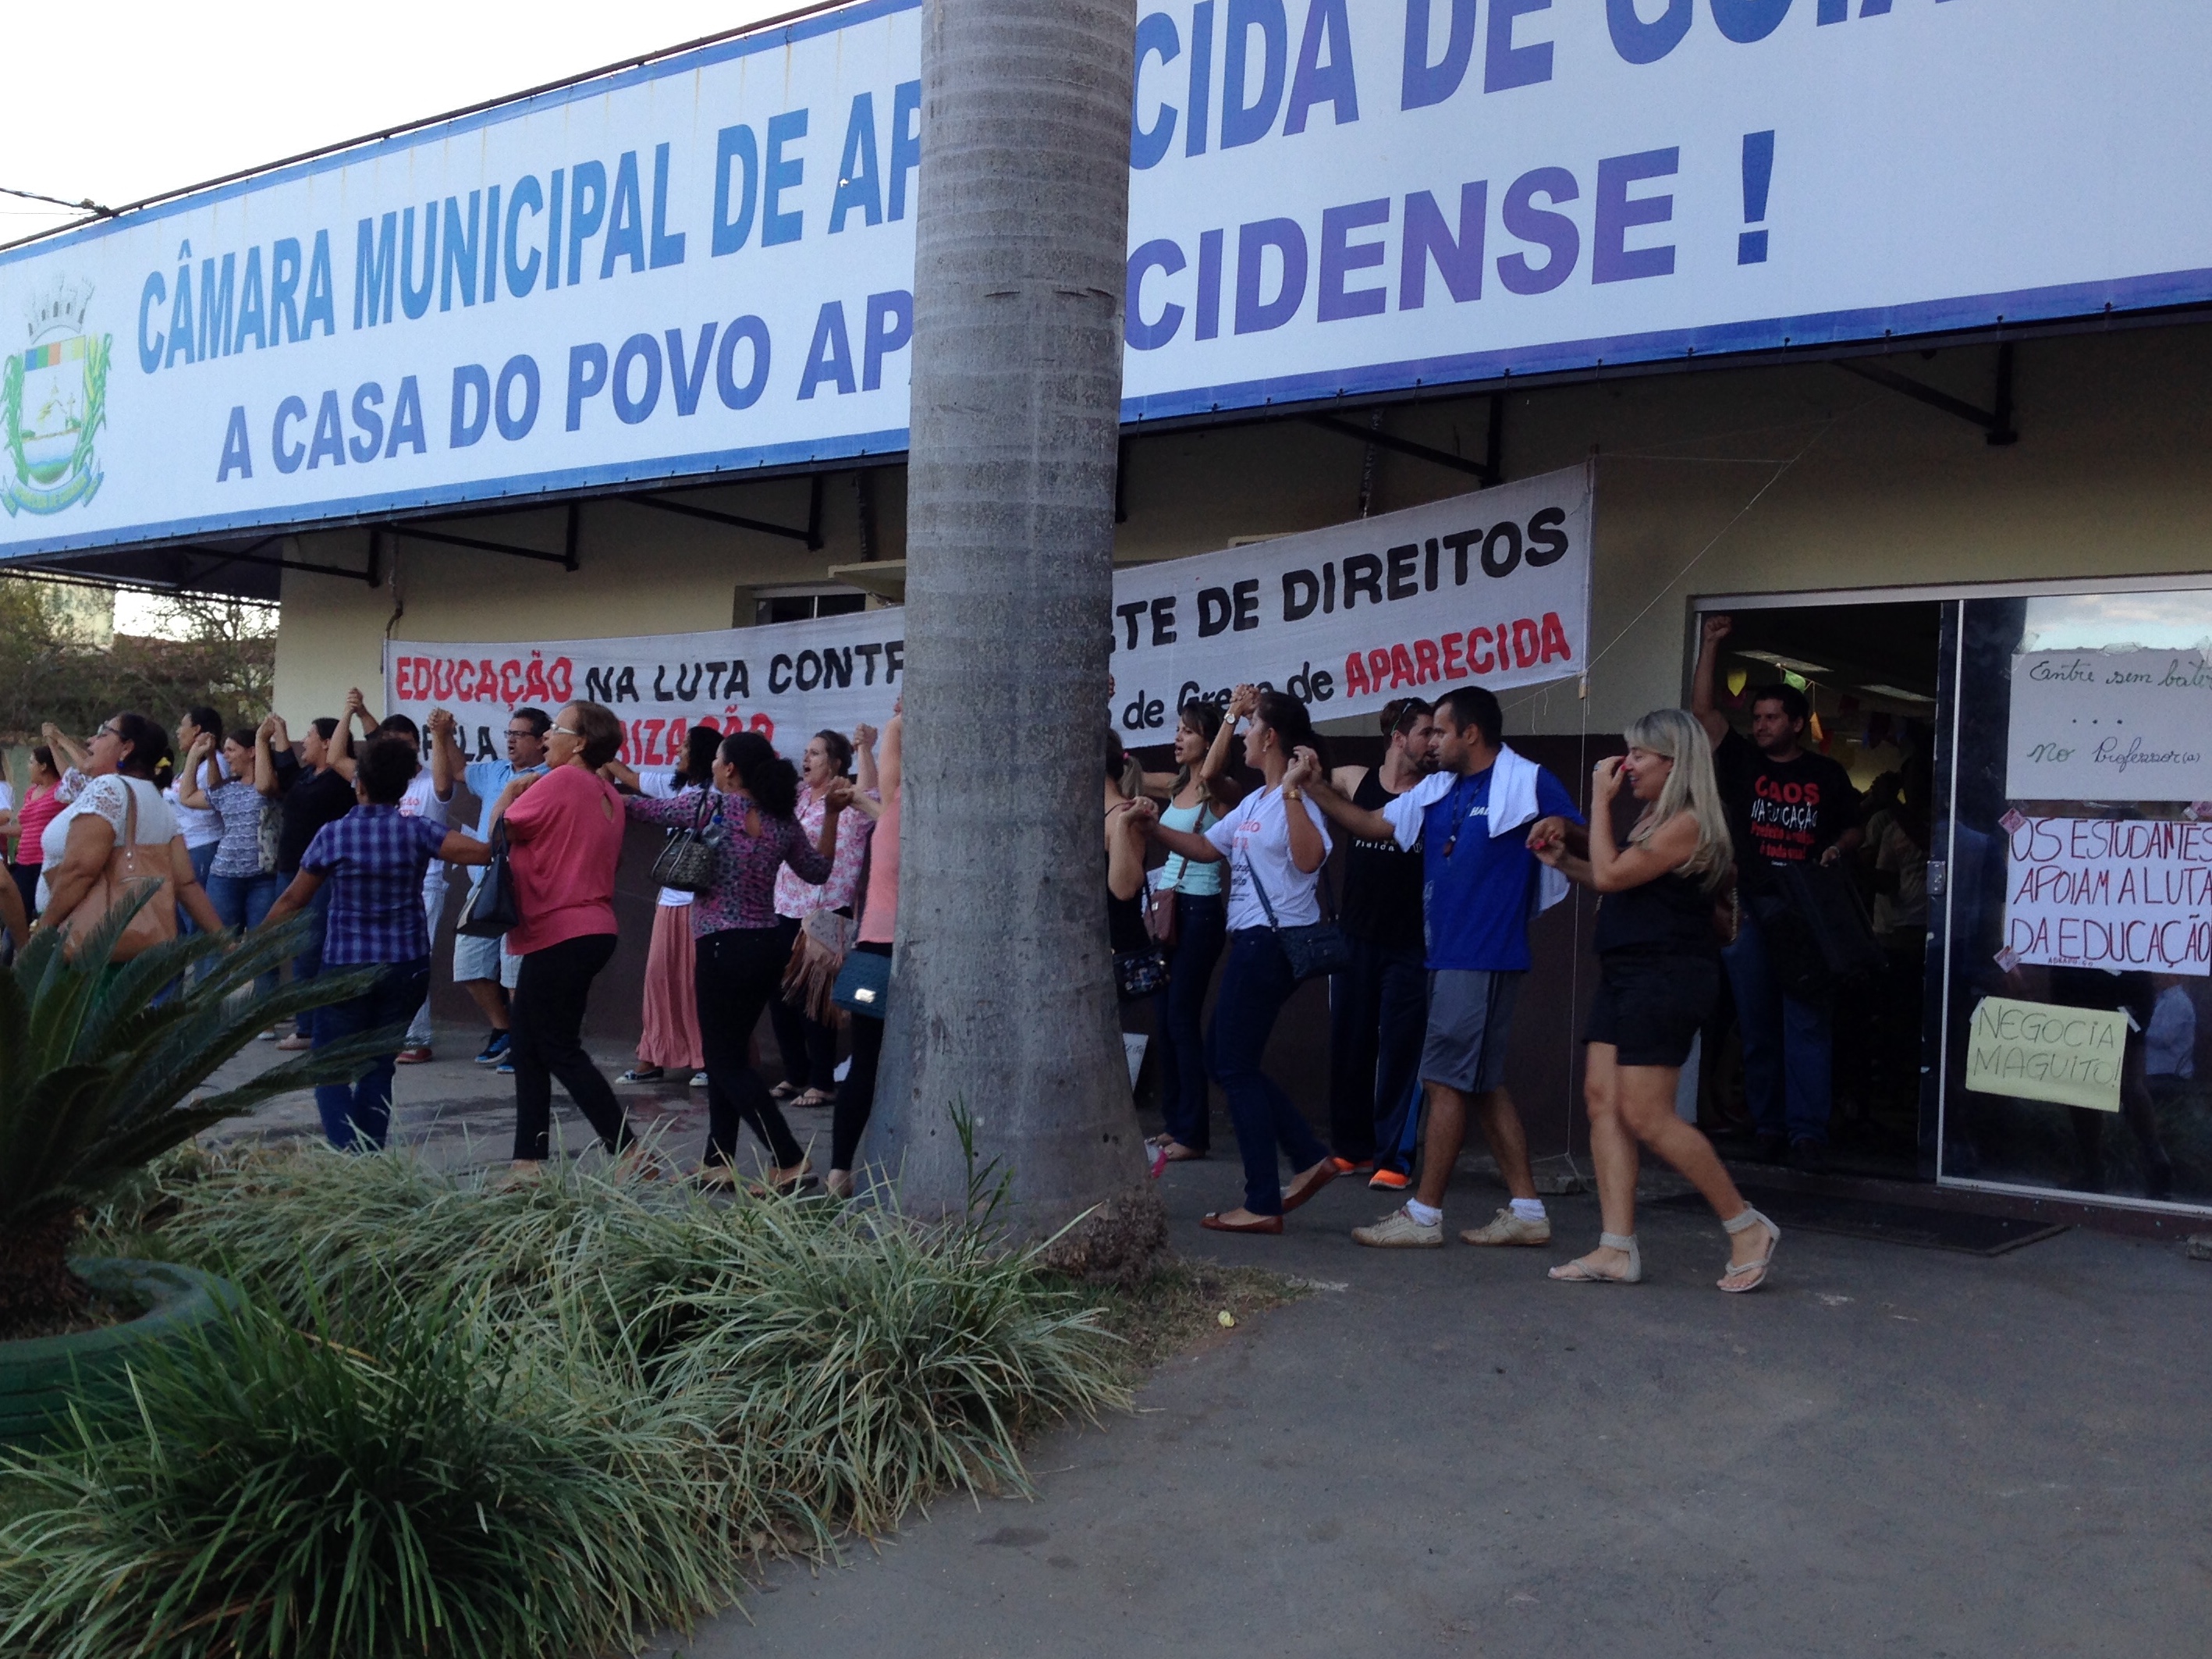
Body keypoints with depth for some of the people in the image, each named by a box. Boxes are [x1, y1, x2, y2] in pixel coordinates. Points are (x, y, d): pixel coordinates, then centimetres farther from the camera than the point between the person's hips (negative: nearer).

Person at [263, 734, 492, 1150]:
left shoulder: (333, 835, -5)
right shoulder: (417, 830, -6)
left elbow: (293, 900, 4)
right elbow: (482, 851, -19)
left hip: (346, 967, -2)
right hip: (407, 967, 2)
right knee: (378, 1069, 14)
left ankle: (349, 1152, -13)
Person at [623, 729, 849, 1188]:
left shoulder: (711, 807, -9)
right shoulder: (782, 820, 6)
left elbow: (644, 808, 1)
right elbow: (818, 871, 18)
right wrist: (831, 815, 16)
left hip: (725, 950, -7)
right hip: (767, 948, 7)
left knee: (729, 1062, 0)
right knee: (725, 1054, 17)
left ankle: (790, 1161, -6)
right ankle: (718, 1161, 19)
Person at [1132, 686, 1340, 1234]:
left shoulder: (1295, 799, -15)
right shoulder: (1253, 804, 16)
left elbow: (1309, 859, -32)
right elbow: (1205, 848, 24)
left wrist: (1292, 792, -36)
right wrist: (1153, 828, 13)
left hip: (1274, 940, -10)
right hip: (1253, 941, 10)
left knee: (1234, 1063, -4)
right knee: (1230, 1059, 15)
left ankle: (1264, 1204, 3)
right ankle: (1311, 1158, 19)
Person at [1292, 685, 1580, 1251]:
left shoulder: (1528, 784, -8)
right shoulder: (1438, 791, 14)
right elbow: (1371, 824, 16)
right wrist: (1316, 788, 8)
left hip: (1485, 959, -9)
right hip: (1448, 954, 9)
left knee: (1448, 1080, -5)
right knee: (1481, 1084, 12)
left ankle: (1423, 1215, 3)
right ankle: (1527, 1211, 19)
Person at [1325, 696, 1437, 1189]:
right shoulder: (1355, 780, 4)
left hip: (1409, 944, -3)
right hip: (1356, 938, 3)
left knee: (1400, 1051, -3)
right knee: (1348, 1046, 10)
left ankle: (1395, 1158, 4)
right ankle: (1352, 1148, 24)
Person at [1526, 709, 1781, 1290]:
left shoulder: (1688, 823, -15)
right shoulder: (1654, 819, 16)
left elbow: (1612, 875, -18)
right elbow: (1614, 877, 26)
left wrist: (1600, 799, -11)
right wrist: (1562, 857, 13)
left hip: (1667, 976, -10)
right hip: (1626, 975, 10)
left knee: (1646, 1115, -9)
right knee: (1602, 1098, 3)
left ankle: (1749, 1228, 4)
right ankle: (1618, 1250, 5)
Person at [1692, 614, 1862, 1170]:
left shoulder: (1827, 775, 10)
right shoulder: (1742, 761, 11)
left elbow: (1853, 829, 19)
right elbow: (1702, 709, 5)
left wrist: (1838, 849, -3)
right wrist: (1711, 643, 2)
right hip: (1747, 906, 2)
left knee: (1807, 1021, -9)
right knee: (1756, 1023, 4)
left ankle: (1807, 1132, -10)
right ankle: (1768, 1127, 10)